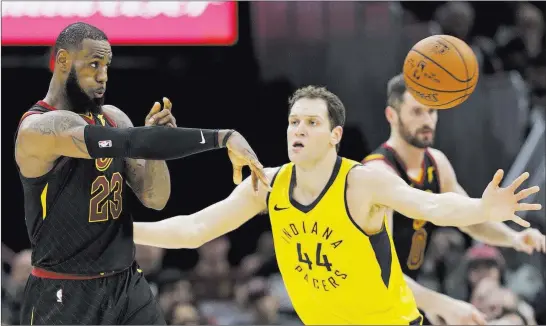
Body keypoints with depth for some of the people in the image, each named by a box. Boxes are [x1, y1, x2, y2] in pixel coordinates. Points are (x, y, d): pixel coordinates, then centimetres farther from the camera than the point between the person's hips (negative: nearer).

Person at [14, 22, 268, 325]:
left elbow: (155, 200, 8)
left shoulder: (113, 118, 7)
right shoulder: (39, 128, -17)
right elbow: (132, 143, -29)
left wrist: (155, 138, -10)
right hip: (64, 296, -7)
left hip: (128, 285, 7)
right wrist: (222, 137, -31)